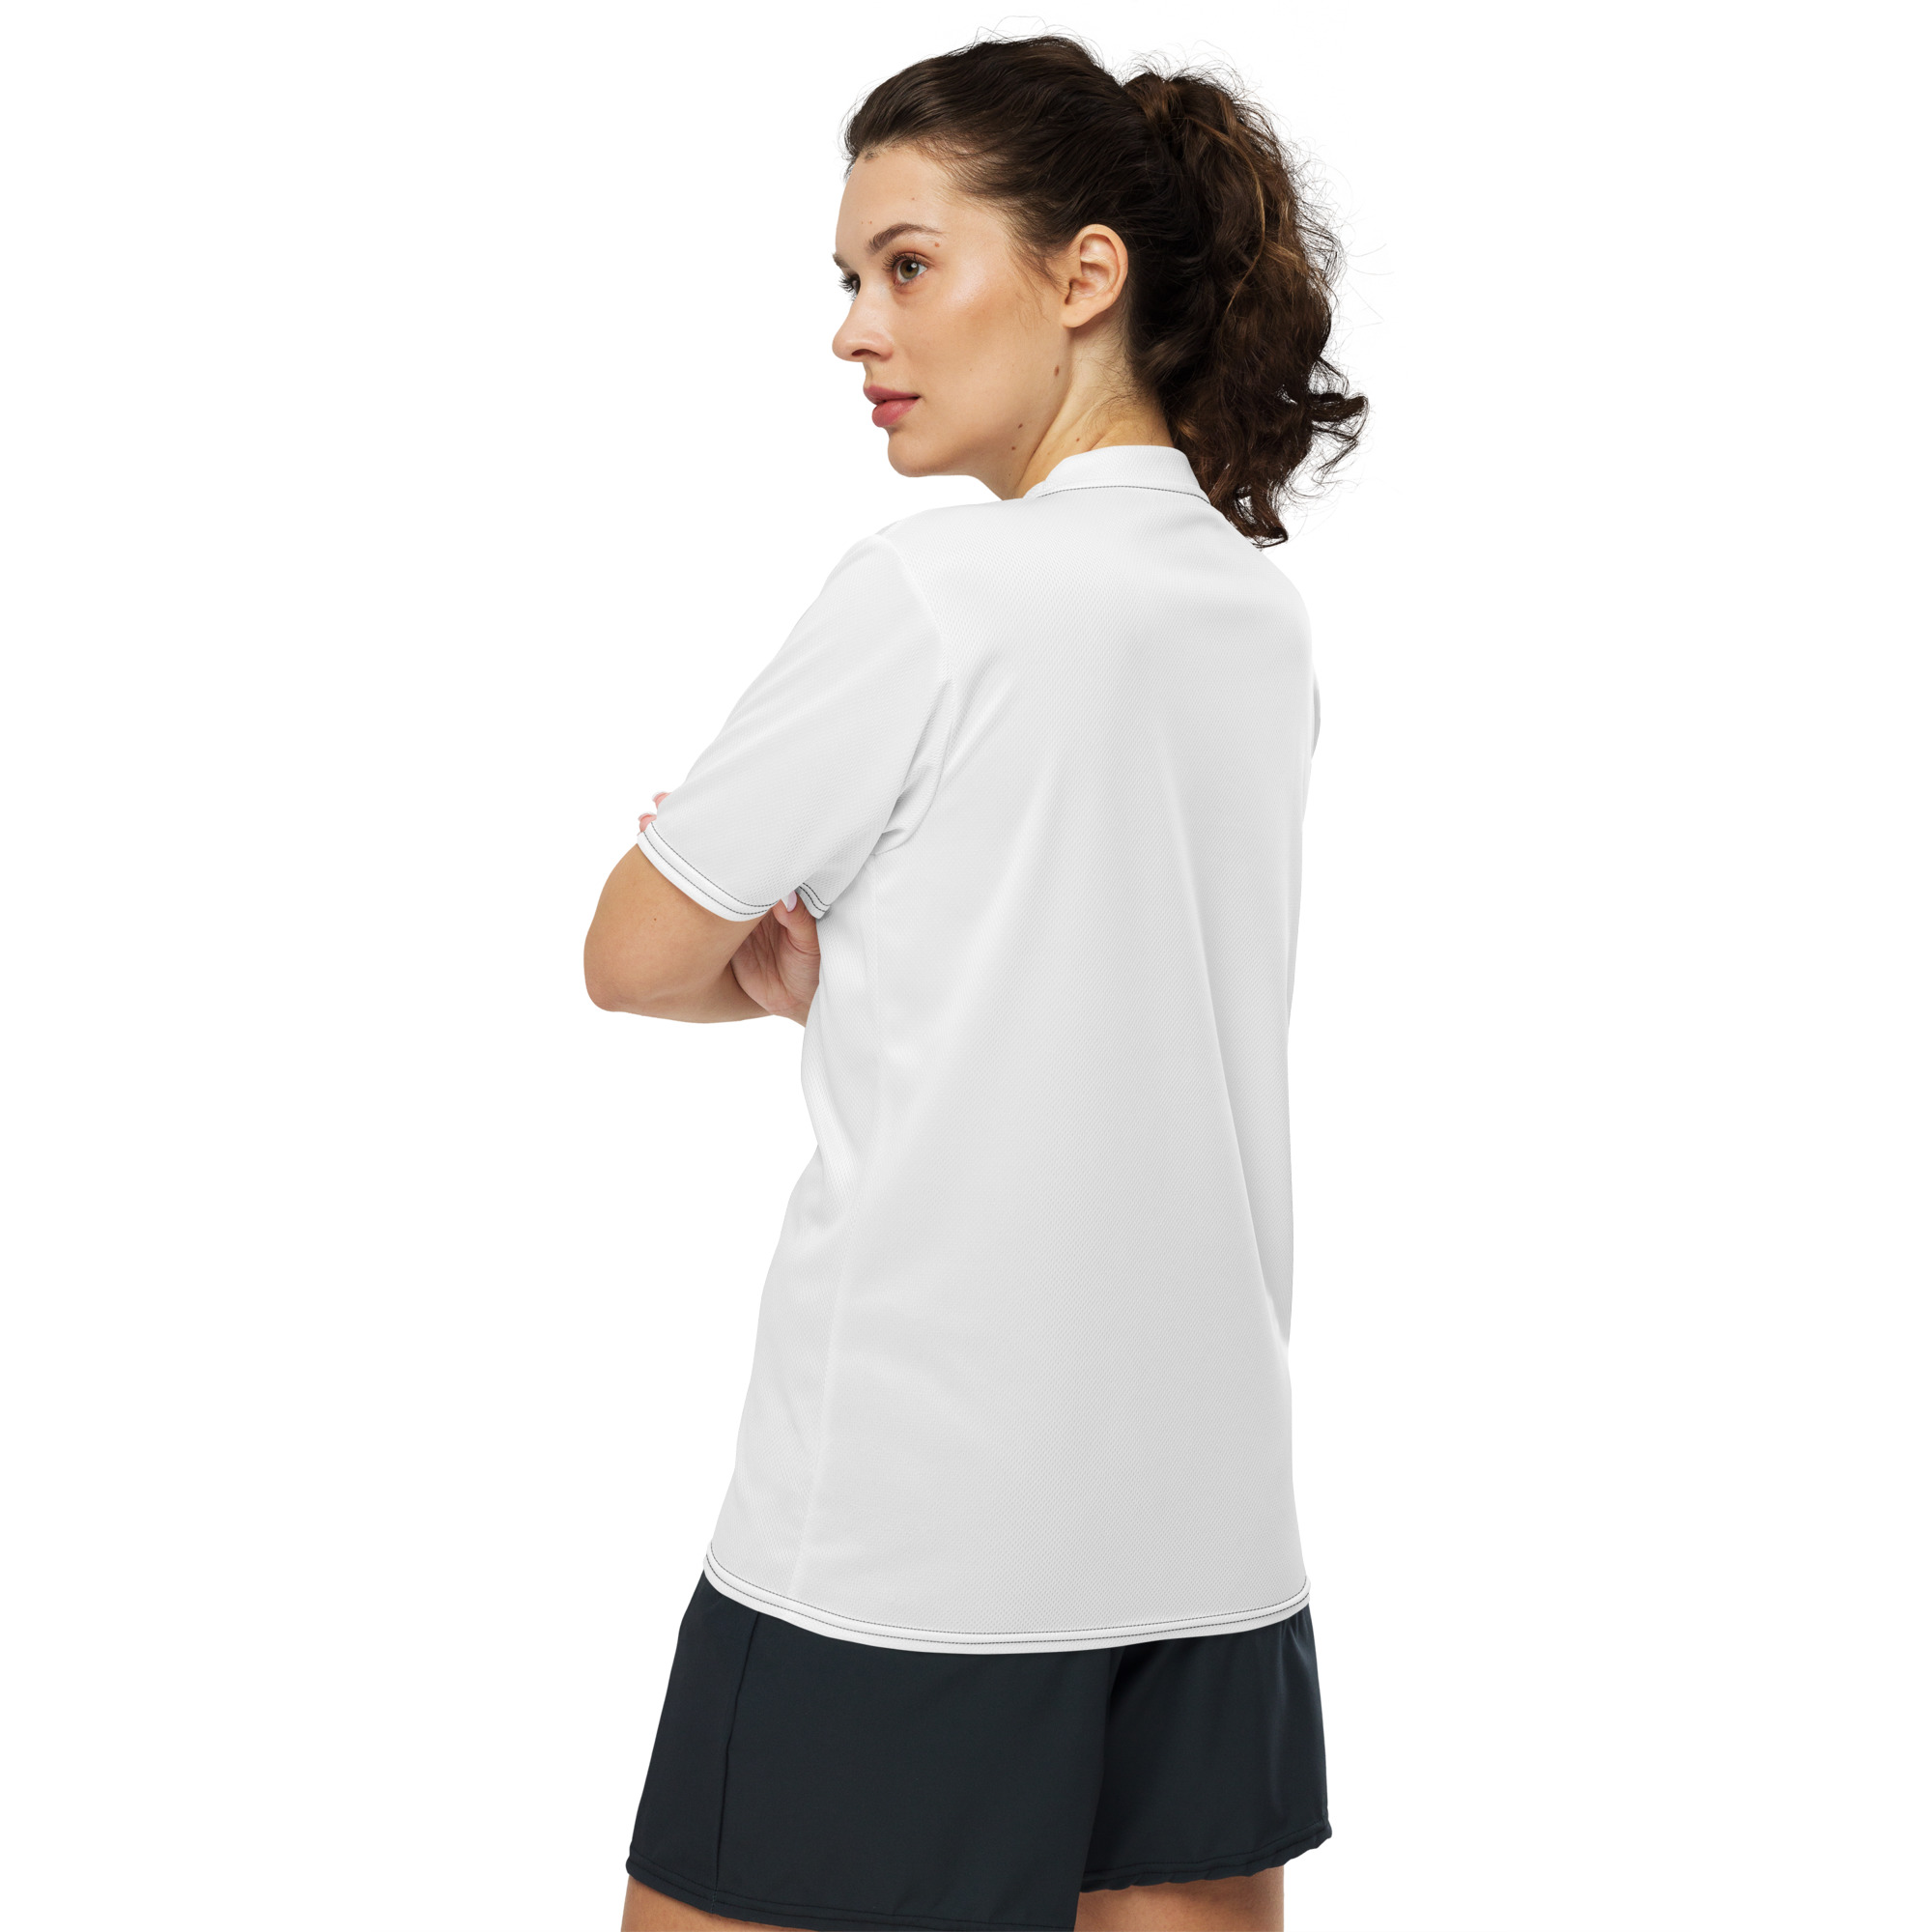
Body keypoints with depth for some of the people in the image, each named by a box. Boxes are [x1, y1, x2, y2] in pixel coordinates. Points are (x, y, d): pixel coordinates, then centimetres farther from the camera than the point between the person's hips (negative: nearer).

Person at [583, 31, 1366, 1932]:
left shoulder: (930, 588, -13)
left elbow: (635, 958, -5)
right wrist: (827, 971, 3)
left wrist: (776, 966, 14)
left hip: (906, 1515, -7)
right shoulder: (1264, 611, 9)